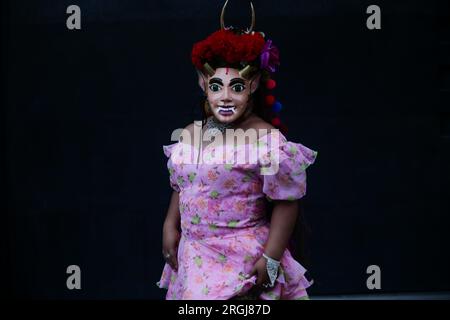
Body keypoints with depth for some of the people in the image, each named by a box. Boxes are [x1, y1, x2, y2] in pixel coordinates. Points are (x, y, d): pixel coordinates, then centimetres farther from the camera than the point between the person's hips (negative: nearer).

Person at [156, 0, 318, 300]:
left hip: (242, 261, -6)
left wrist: (271, 258, -15)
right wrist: (170, 228, 11)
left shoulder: (268, 140, -14)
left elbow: (286, 203, -13)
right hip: (193, 258, 6)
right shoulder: (190, 134, 7)